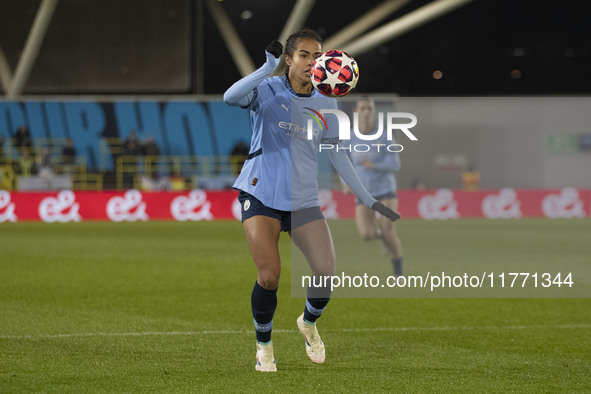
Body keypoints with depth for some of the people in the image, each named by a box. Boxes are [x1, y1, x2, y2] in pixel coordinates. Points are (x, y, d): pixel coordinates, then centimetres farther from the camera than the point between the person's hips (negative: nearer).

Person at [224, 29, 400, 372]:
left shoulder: (325, 104, 7)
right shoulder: (268, 90, -6)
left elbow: (337, 155, 14)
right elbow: (230, 98, -27)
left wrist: (368, 200, 11)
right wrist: (268, 68, -37)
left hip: (304, 200, 4)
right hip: (261, 194, -4)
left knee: (327, 272, -11)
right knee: (269, 276, -16)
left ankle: (309, 322, 24)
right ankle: (264, 346, 11)